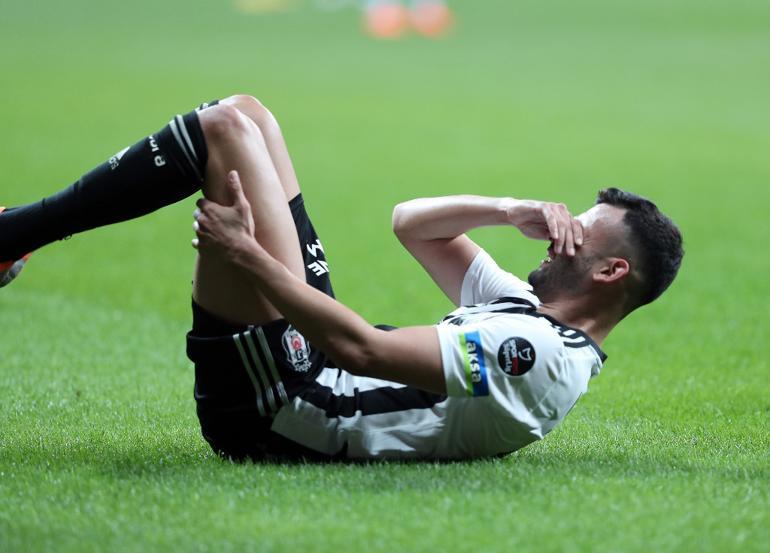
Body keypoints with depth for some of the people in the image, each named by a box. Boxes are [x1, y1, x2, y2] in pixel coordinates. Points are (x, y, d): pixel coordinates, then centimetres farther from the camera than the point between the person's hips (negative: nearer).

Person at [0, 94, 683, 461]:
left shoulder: (534, 353, -21)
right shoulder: (532, 311, 8)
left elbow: (362, 348, -29)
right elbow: (411, 223, 17)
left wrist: (246, 254, -23)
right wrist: (509, 210, -1)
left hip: (266, 402, -9)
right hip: (312, 364, 9)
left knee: (230, 125, -10)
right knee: (244, 114, 9)